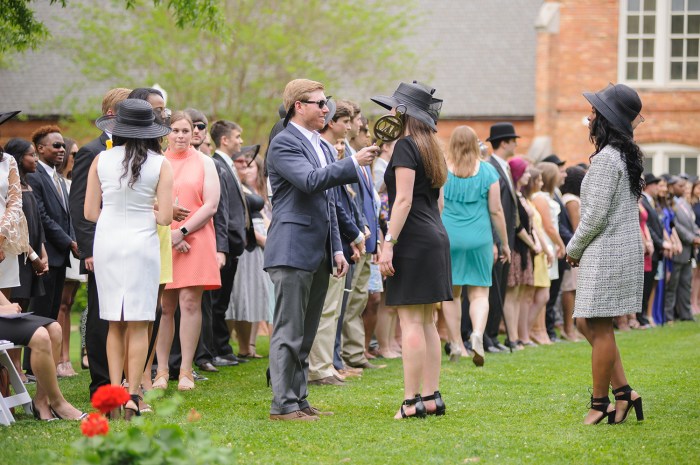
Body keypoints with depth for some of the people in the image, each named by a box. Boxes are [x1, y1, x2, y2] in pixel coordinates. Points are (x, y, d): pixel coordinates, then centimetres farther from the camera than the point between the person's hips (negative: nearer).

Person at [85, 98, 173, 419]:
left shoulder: (101, 160, 1)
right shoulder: (160, 164, -4)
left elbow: (90, 212, 1)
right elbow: (165, 216, -7)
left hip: (106, 240, 2)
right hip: (141, 242, -2)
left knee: (115, 325, 11)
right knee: (138, 325, 2)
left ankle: (115, 392, 7)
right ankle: (132, 396, -3)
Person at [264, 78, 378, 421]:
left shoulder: (319, 144, 19)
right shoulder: (284, 143, -9)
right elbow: (310, 181, -24)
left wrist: (337, 248, 18)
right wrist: (354, 163, -24)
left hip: (319, 254, 9)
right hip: (293, 251, -9)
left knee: (305, 334, 12)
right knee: (289, 332, -7)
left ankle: (299, 400, 17)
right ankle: (283, 404, -5)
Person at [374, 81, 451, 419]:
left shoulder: (405, 146, -10)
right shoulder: (430, 149, 17)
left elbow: (404, 199, -17)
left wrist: (388, 242, -19)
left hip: (413, 239, -9)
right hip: (435, 237, 9)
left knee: (411, 321, -9)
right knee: (426, 322, 11)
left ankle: (412, 401, -11)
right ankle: (432, 396, 11)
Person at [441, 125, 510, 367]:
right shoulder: (487, 170, 0)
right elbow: (496, 210, 1)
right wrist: (504, 243, 10)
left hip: (447, 237, 0)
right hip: (479, 238, 0)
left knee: (451, 293, 11)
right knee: (479, 292, 4)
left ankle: (456, 343, 13)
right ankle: (478, 333, -20)